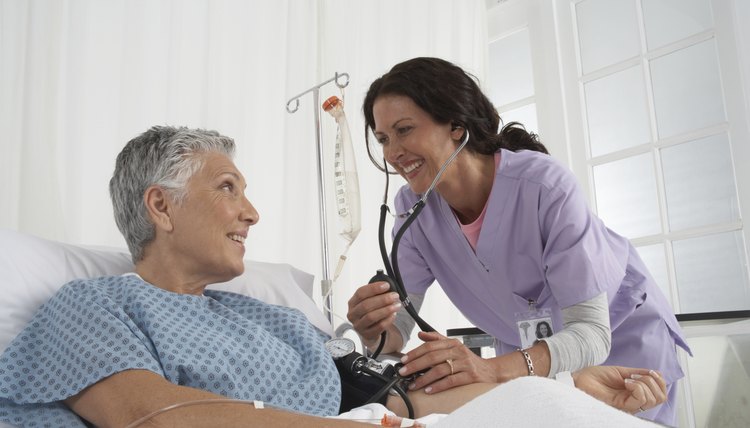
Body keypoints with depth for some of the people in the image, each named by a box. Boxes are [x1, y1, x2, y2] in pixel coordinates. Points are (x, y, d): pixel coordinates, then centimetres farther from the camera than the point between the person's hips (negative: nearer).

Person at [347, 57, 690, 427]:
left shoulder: (544, 186, -33)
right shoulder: (414, 206, -18)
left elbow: (591, 332, -34)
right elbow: (398, 326, -17)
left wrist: (493, 368, -51)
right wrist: (375, 331, -41)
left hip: (622, 338, -3)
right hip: (528, 355, 4)